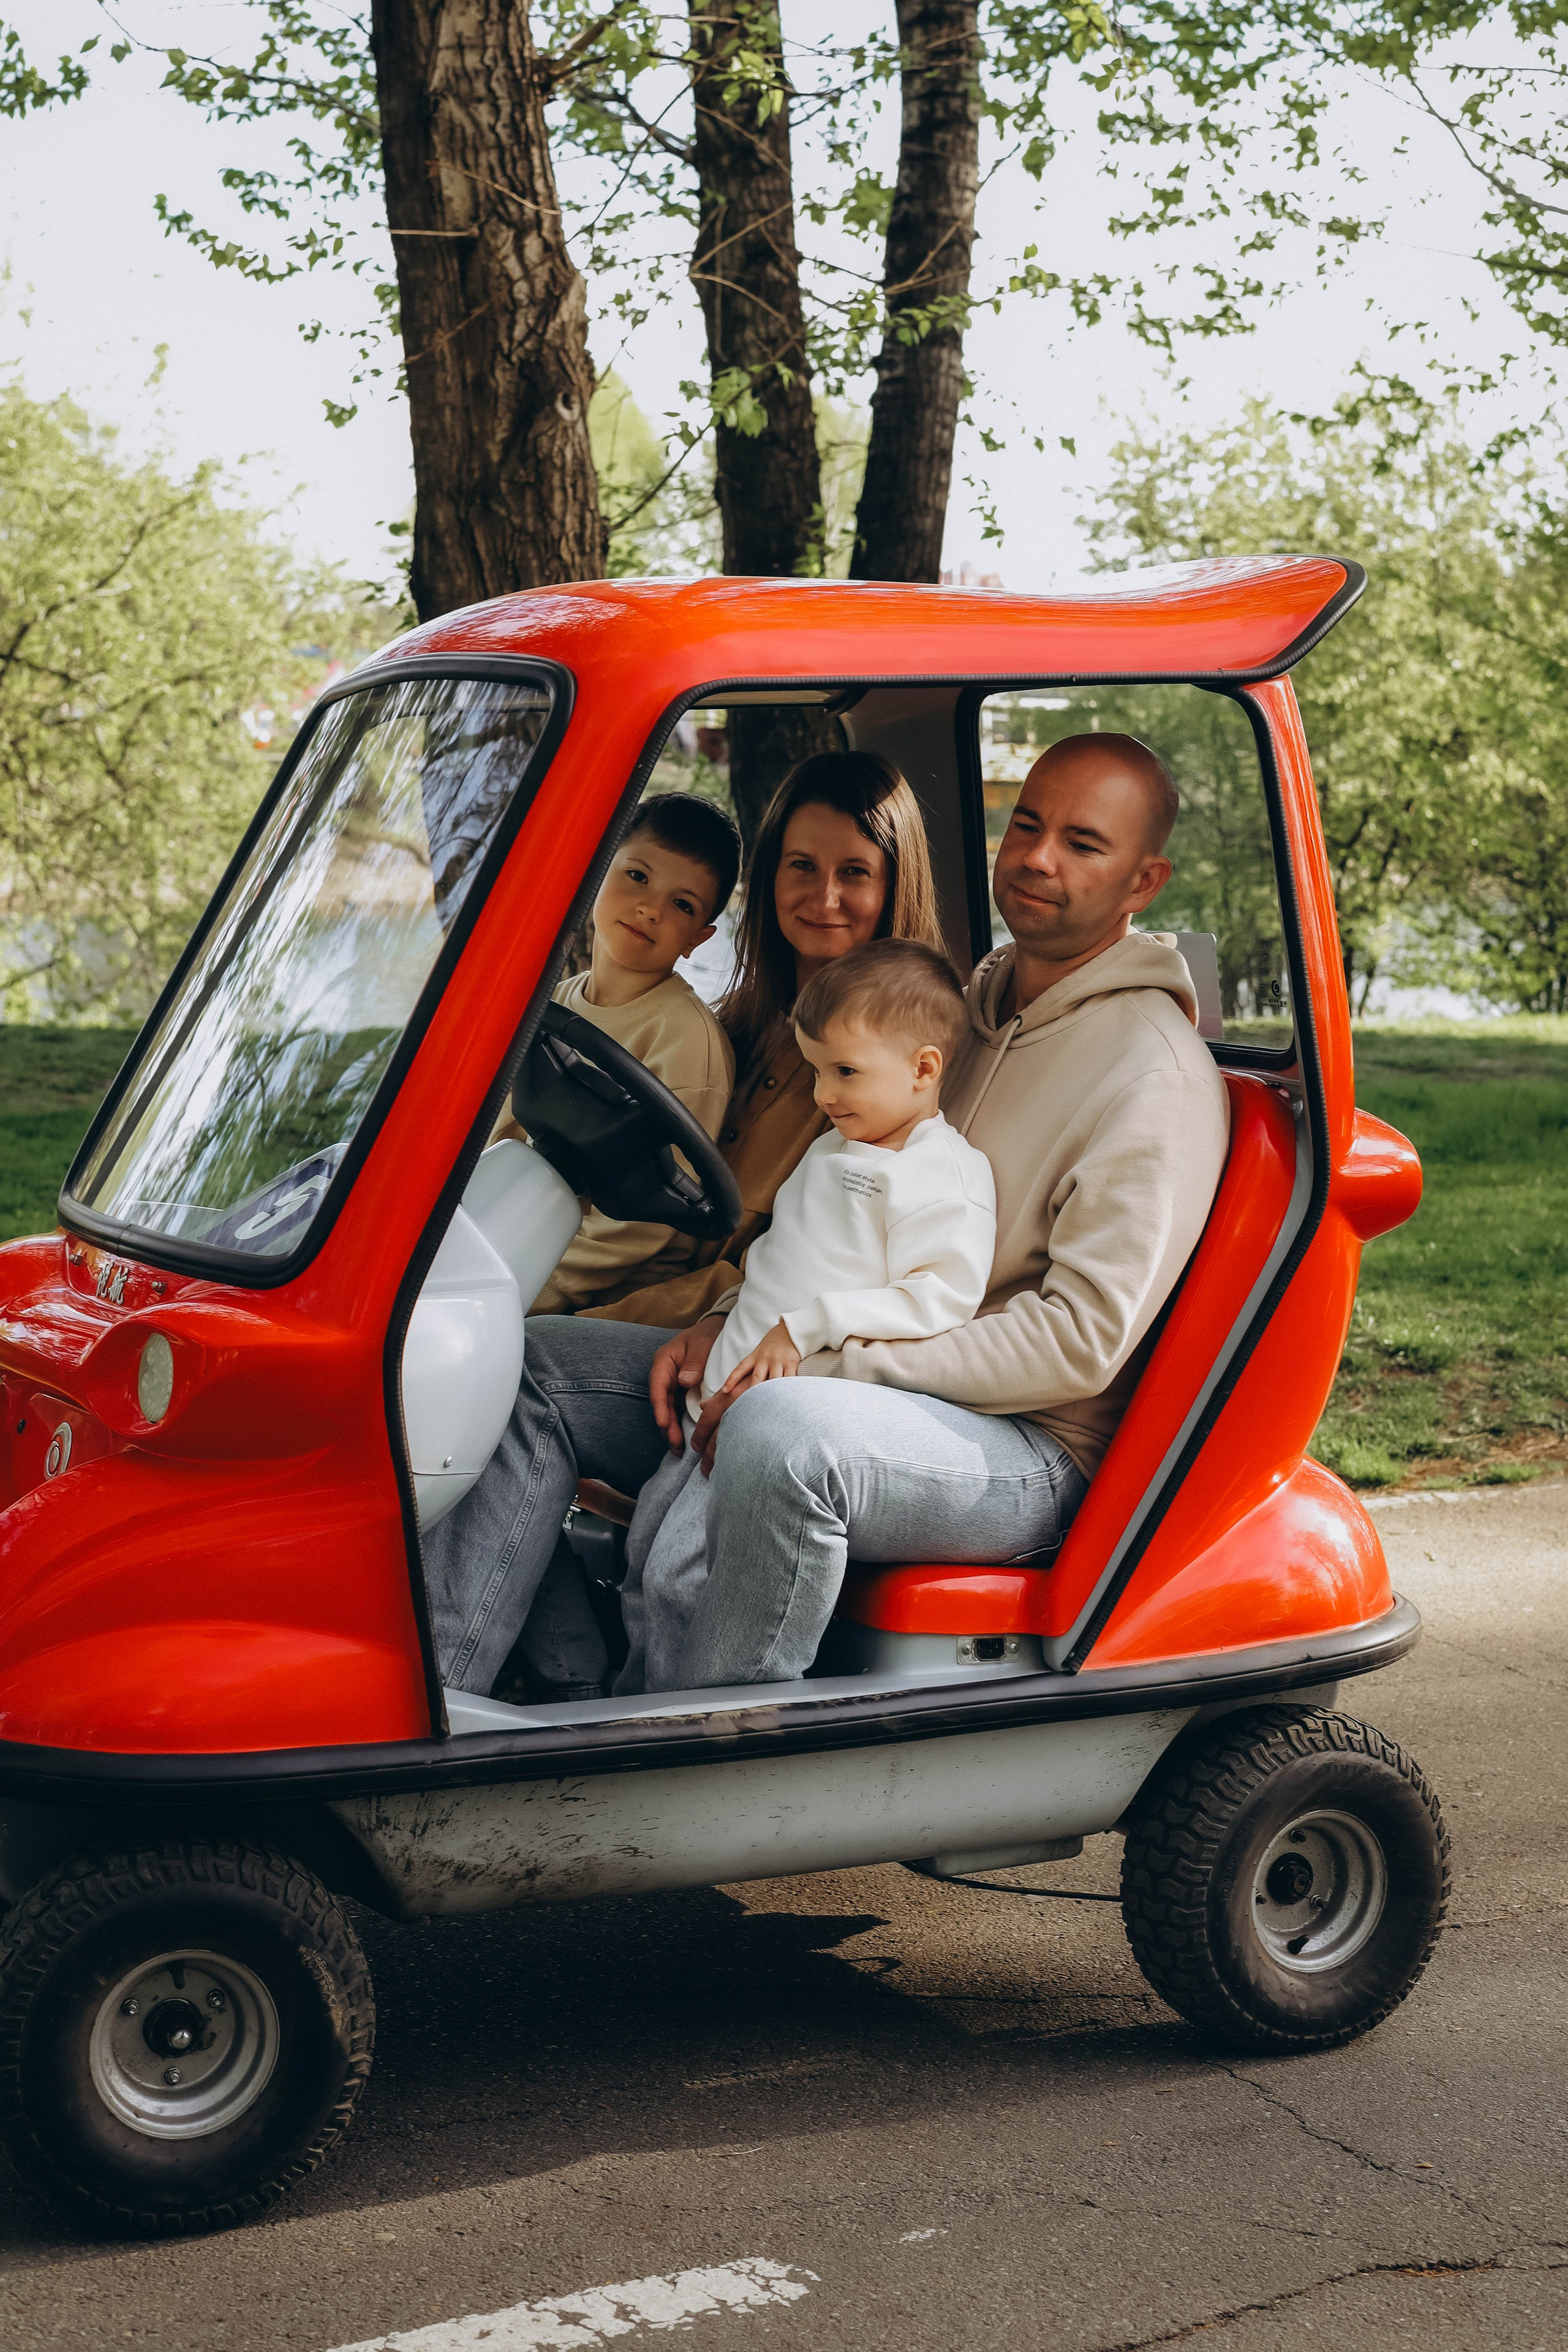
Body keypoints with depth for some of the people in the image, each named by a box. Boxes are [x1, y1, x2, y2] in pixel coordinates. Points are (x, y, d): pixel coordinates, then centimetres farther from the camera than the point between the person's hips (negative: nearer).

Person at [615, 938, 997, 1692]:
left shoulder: (947, 1177, -12)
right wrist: (726, 1326, 17)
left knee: (680, 1572, -15)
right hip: (732, 1398, 10)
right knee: (644, 1552, 14)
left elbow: (941, 1297, -21)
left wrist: (807, 1328, -23)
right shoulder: (832, 1152, 17)